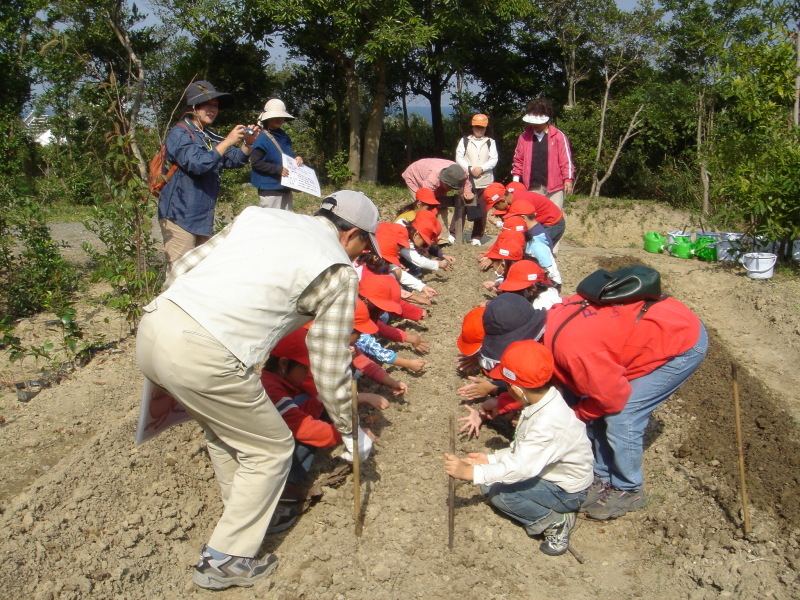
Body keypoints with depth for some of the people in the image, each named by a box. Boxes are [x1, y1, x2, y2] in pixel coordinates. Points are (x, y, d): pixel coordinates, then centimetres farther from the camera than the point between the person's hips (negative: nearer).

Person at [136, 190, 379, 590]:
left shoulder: (259, 216, 19)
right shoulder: (338, 272, 3)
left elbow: (181, 269, 17)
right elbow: (330, 371, 4)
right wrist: (351, 432, 19)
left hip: (152, 327, 8)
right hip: (204, 358, -8)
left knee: (225, 427, 30)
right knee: (271, 449, 15)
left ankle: (247, 511, 47)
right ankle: (224, 561, 24)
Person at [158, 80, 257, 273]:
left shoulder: (211, 137, 15)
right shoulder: (179, 134, -9)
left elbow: (235, 161, 12)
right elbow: (197, 163, -23)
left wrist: (248, 143, -6)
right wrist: (227, 142, -23)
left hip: (204, 216, 8)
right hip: (180, 215, -8)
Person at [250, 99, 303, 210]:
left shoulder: (285, 137, 12)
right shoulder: (262, 138, -11)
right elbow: (255, 163, -16)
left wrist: (297, 158, 3)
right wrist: (277, 169, -23)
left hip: (286, 189, 8)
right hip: (270, 191, -8)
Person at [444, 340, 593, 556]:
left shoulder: (549, 421, -34)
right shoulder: (542, 402, -5)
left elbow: (522, 466, -39)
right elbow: (522, 448, 7)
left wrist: (470, 473, -39)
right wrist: (491, 459, 0)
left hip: (567, 491, -9)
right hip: (549, 471, 9)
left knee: (496, 490, -16)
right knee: (489, 480, 3)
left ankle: (556, 522, -5)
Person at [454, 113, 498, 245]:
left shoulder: (490, 142, 9)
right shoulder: (464, 141, 8)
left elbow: (494, 160, 1)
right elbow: (459, 157, 1)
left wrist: (482, 168, -15)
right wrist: (470, 169, -14)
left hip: (485, 181, 1)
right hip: (466, 180, -1)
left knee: (482, 210, 2)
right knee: (461, 207, -3)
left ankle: (476, 237, 10)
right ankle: (454, 234, 2)